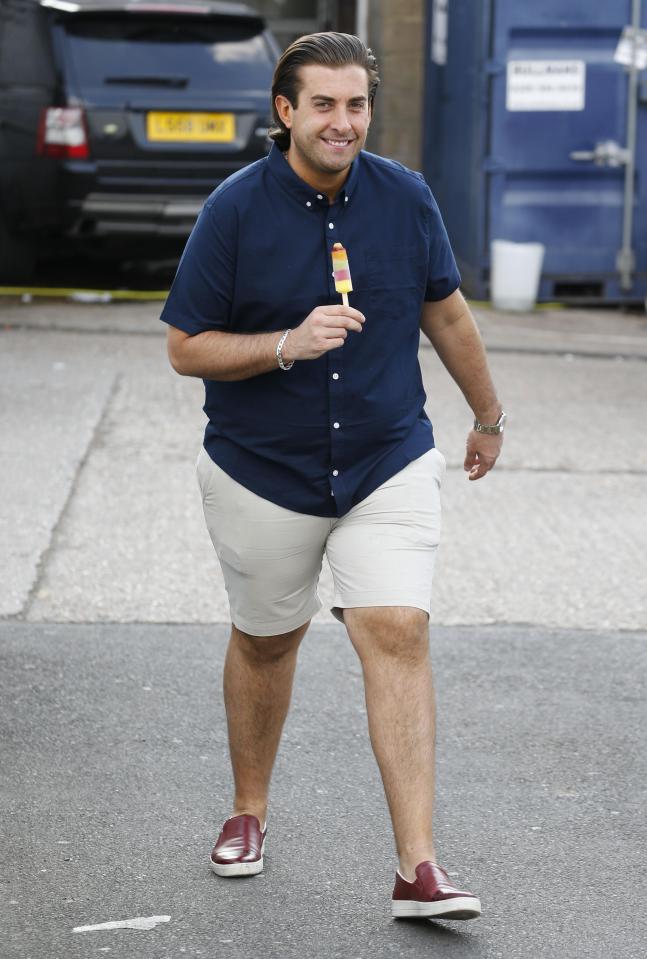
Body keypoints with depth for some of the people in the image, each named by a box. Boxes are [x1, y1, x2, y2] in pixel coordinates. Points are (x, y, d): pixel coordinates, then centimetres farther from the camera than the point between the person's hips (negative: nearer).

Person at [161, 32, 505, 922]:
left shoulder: (405, 197, -3)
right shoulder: (237, 208, -11)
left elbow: (446, 312, 12)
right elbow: (187, 347, -8)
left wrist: (489, 416, 22)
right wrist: (288, 345, -23)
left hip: (388, 464, 1)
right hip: (263, 473, -1)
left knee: (397, 633, -13)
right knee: (265, 640, 15)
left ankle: (419, 867, -16)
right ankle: (249, 809, 40)